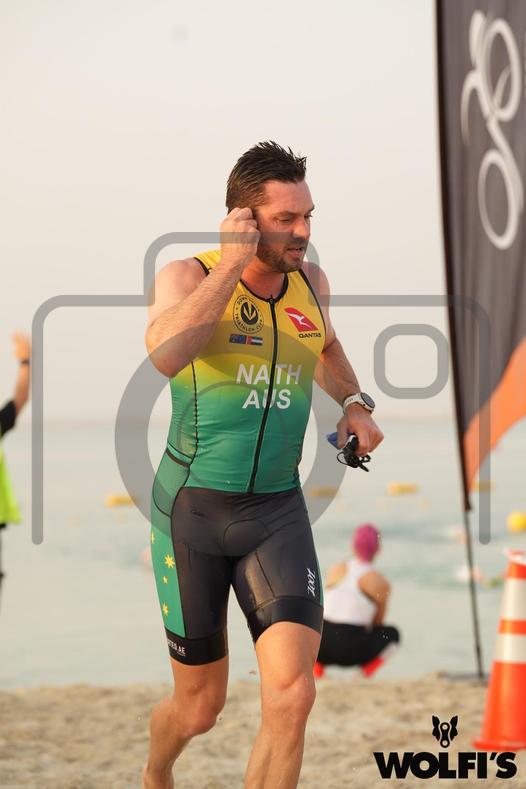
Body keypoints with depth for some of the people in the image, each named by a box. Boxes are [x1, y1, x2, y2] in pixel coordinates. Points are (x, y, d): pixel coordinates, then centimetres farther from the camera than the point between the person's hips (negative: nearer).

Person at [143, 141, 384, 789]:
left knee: (291, 698, -16)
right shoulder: (187, 276, -9)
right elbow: (165, 354, -33)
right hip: (192, 510, -3)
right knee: (199, 707, 11)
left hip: (277, 511, 3)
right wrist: (234, 261, -26)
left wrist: (353, 402, 11)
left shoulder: (311, 282, 5)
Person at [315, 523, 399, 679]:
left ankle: (315, 665, 10)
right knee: (391, 633, 23)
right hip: (352, 651, -3)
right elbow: (377, 623, 12)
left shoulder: (336, 570, 13)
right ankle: (366, 671, 0)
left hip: (322, 648, 3)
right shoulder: (380, 583, 2)